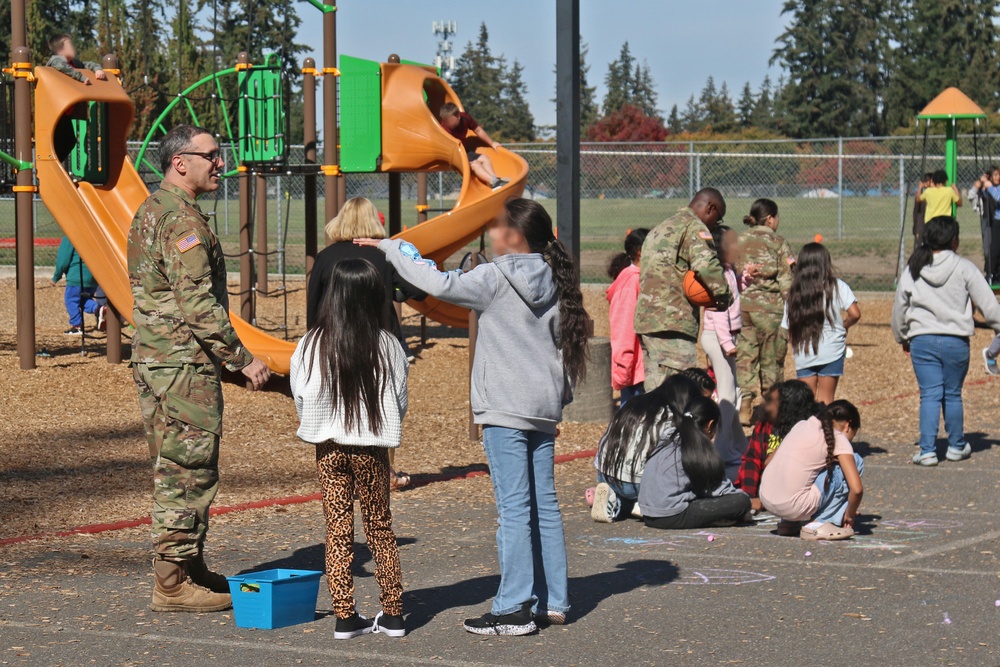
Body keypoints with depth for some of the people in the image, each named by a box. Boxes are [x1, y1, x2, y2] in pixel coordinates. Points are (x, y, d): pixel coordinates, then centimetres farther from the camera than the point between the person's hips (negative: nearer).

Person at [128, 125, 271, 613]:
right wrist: (243, 358, -19)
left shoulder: (149, 212, 16)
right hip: (184, 365, -10)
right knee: (187, 472, -6)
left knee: (176, 471, 16)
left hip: (153, 359, 10)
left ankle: (191, 570, 24)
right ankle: (174, 584, -3)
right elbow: (198, 303, -23)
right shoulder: (182, 219, -16)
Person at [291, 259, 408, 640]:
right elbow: (400, 400, 1)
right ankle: (393, 614, 15)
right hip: (372, 447, 0)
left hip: (328, 447, 0)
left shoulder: (312, 345, -7)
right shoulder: (386, 345, -8)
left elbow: (300, 397, 1)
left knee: (337, 531, 7)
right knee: (380, 529, 12)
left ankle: (345, 617, 5)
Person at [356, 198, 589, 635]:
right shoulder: (554, 282, 10)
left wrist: (390, 249, -8)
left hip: (505, 410, -7)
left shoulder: (495, 278, -10)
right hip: (546, 408, 7)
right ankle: (552, 602, 16)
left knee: (514, 507, -7)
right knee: (544, 504, 12)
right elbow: (568, 343, 12)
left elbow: (440, 284, -18)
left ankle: (514, 608, -7)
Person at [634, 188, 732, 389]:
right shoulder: (694, 227, -4)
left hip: (645, 317, 10)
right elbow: (706, 265, -21)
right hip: (672, 319, -9)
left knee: (656, 388, 10)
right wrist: (722, 294, -6)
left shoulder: (661, 228, 27)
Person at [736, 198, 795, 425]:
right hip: (769, 308, -4)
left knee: (744, 357, 7)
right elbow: (787, 282, -7)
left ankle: (744, 408, 0)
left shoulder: (739, 242, 9)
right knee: (771, 360, 6)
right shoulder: (778, 244, -4)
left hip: (742, 305, 4)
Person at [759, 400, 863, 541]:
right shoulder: (839, 439, -1)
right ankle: (819, 523, 0)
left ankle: (788, 522, 20)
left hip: (766, 500, 7)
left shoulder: (802, 425, 18)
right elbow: (856, 489, -11)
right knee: (855, 462, 4)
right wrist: (849, 515, 11)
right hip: (792, 507, -7)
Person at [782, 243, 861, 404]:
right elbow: (855, 314, -11)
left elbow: (788, 328, 3)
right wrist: (844, 326, 8)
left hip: (803, 355, 2)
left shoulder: (794, 292, 4)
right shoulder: (837, 286, -3)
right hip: (831, 352, -2)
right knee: (825, 402, 5)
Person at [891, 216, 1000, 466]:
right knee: (953, 395, 12)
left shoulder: (912, 271, 5)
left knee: (929, 395, 3)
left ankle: (927, 450, -3)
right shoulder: (964, 268, -6)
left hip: (922, 341, 2)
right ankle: (957, 446, 26)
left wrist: (902, 338, 30)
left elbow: (899, 309, 15)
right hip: (955, 341, -2)